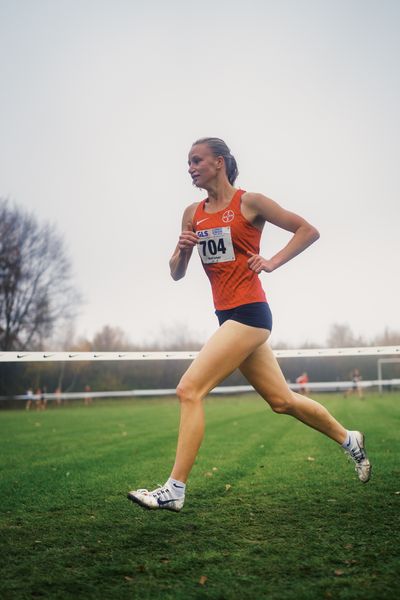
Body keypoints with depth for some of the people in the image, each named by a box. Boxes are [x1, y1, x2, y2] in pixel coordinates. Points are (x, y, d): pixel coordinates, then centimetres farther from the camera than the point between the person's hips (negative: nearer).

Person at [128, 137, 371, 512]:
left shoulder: (248, 202, -5)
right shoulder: (192, 214, 12)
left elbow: (308, 231, 0)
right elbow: (176, 274, 13)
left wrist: (271, 262, -10)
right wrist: (182, 249, -7)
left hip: (248, 313, -7)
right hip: (227, 316, 7)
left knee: (189, 390, -17)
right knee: (281, 400, 15)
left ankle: (174, 490, -10)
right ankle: (349, 440, 36)